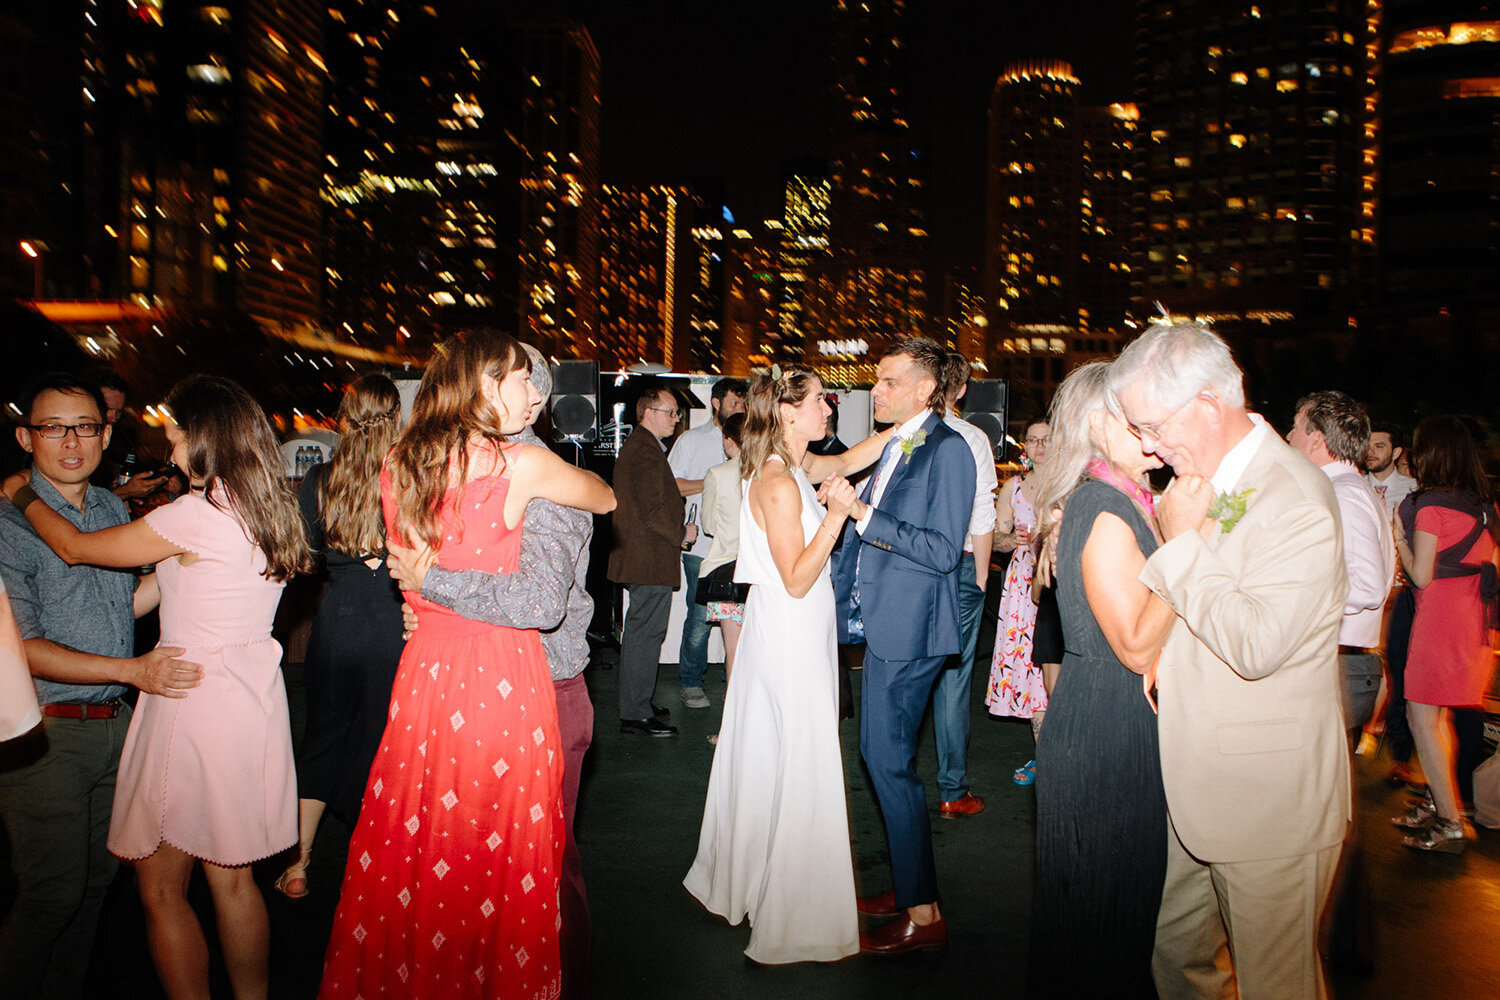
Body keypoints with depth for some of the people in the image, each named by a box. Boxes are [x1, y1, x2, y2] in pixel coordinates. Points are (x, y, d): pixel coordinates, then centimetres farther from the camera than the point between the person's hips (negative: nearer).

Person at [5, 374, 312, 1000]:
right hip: (254, 706, 8)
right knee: (231, 878, 18)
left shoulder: (197, 515, -17)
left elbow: (74, 548, -4)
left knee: (161, 889, 9)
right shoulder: (268, 511, 5)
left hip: (194, 706, -8)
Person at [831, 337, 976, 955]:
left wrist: (864, 515, -19)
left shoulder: (948, 450, -12)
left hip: (909, 631, -9)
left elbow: (943, 550, -19)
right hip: (881, 625, 9)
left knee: (889, 760, -6)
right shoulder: (893, 448, 16)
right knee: (880, 754, 15)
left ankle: (923, 915, 7)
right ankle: (908, 886, 29)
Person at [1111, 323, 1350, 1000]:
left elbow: (1255, 646, -27)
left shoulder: (1296, 499, -20)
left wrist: (1184, 541, -20)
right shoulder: (1199, 480, 8)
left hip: (1271, 797, -8)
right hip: (1196, 783, 8)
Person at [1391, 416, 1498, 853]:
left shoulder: (1431, 503, -14)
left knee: (1422, 716, -2)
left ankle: (1452, 825, 0)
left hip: (1441, 616, -8)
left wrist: (1400, 539, 1)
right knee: (1438, 715, 17)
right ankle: (1439, 803, 24)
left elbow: (1421, 575, -12)